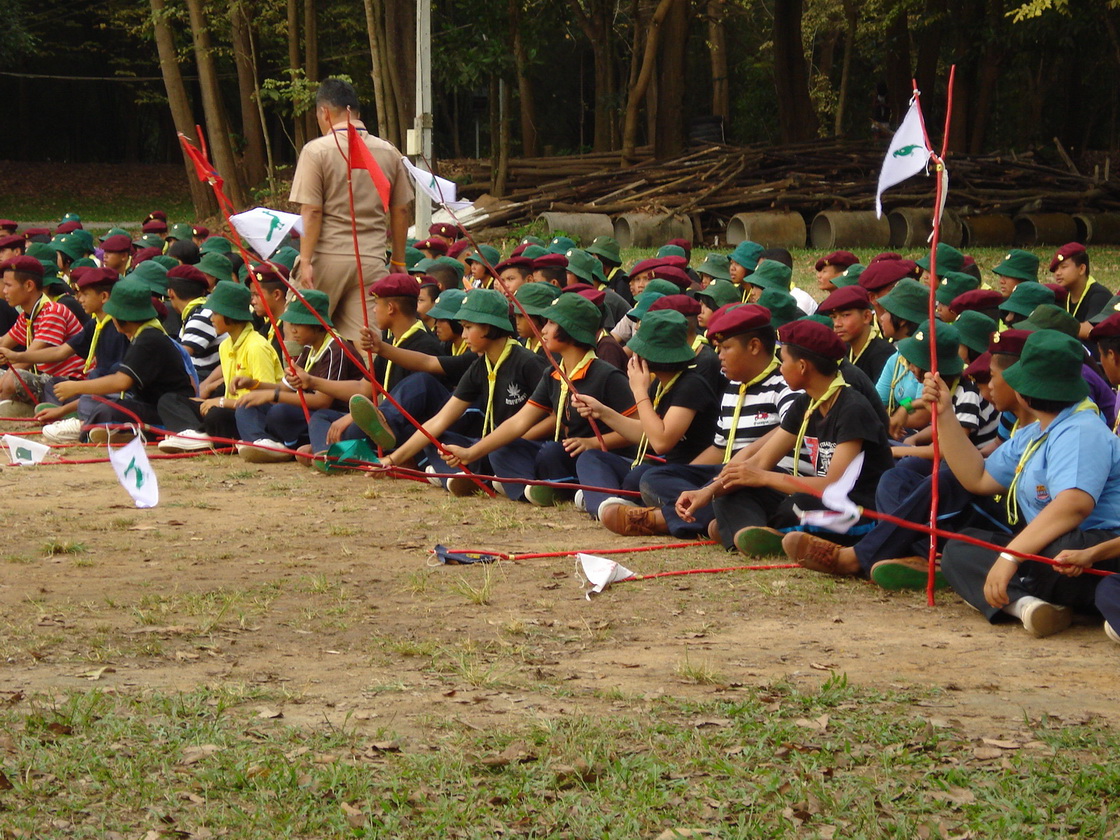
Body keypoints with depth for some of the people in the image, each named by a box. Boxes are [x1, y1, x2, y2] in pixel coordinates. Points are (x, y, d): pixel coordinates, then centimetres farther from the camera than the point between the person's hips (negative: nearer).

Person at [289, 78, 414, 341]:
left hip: (328, 258, -3)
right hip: (372, 259, 3)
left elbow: (311, 212, -10)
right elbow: (400, 211, 12)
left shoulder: (317, 151, -5)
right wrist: (398, 261, 21)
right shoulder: (388, 152, 7)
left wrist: (305, 261, -9)